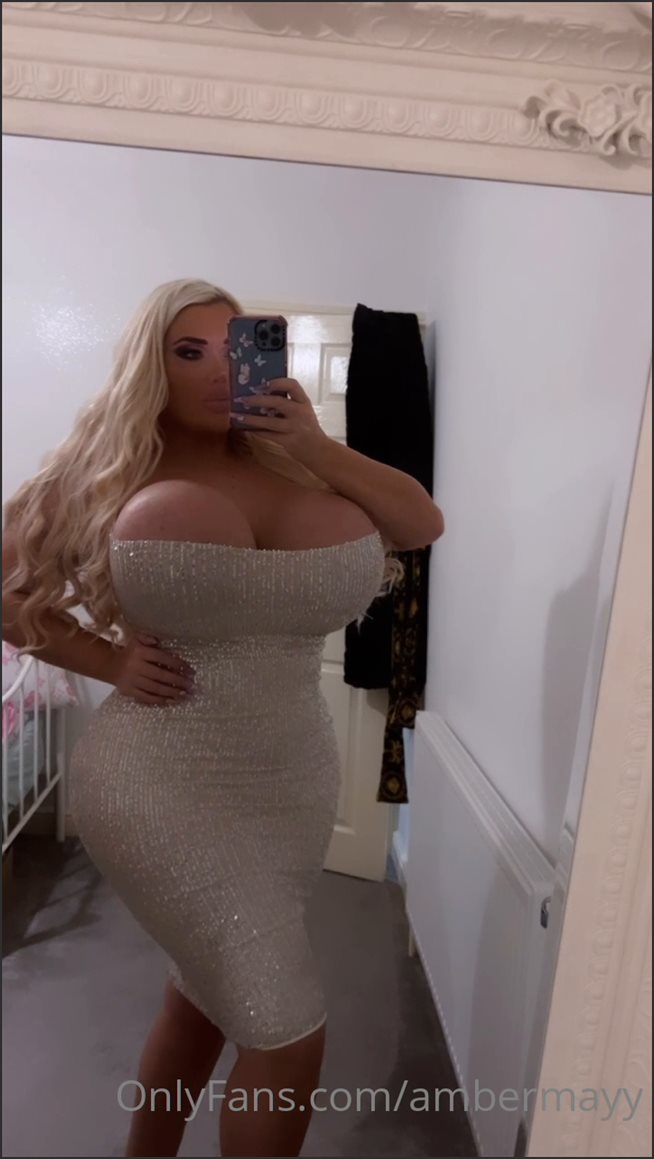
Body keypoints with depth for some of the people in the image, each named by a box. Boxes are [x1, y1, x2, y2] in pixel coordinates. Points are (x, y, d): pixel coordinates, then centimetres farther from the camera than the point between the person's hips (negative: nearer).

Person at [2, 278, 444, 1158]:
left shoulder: (285, 465, 1)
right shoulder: (105, 480, -5)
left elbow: (423, 524, -3)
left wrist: (317, 446, -13)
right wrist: (109, 662, -9)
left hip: (293, 783, 4)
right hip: (170, 789, -4)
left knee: (208, 992, 23)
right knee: (288, 1035, 1)